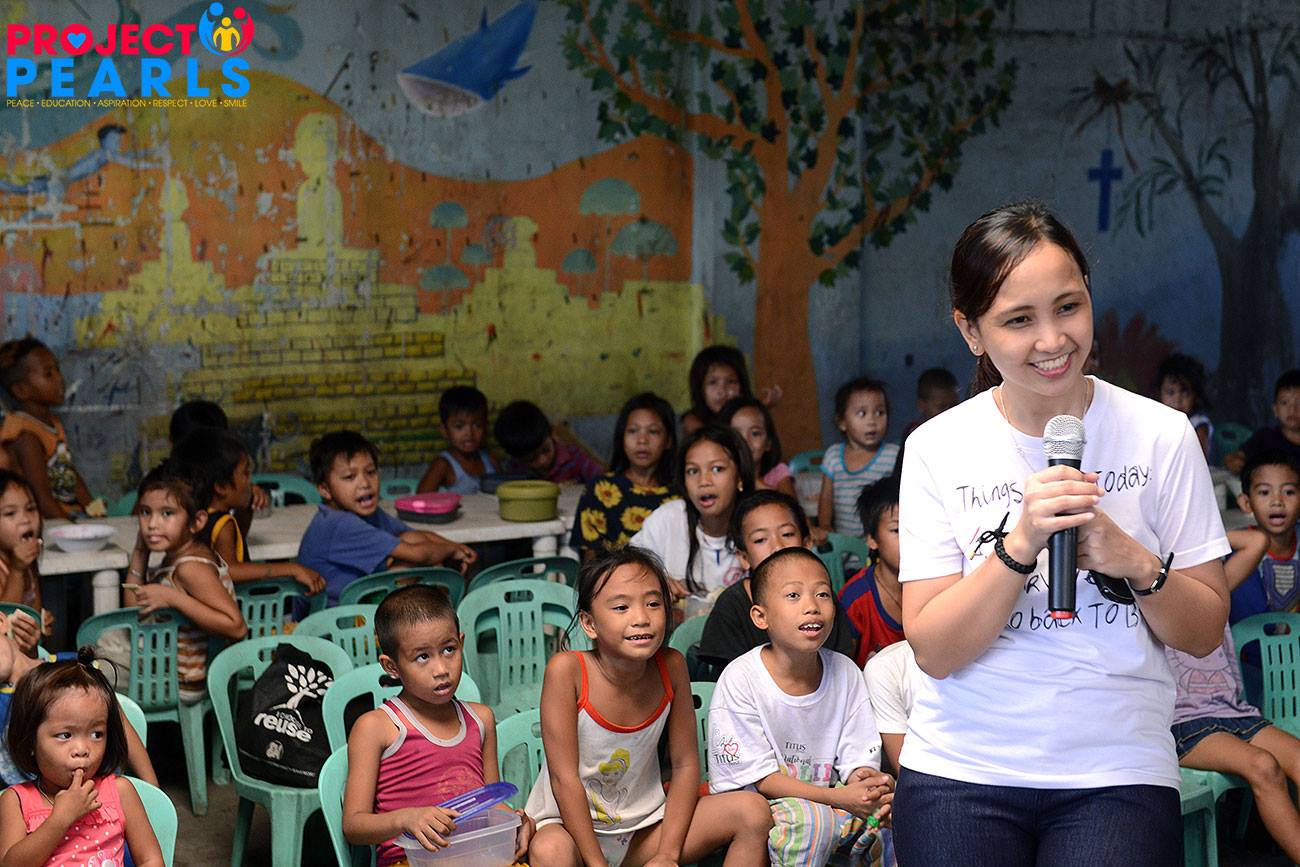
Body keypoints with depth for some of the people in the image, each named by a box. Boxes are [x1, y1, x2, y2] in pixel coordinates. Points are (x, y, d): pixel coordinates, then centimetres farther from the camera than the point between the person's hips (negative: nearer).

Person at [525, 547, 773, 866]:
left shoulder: (671, 667, -7)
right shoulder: (567, 670, -19)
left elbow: (685, 763, 0)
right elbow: (564, 778, -18)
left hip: (643, 828, 6)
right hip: (566, 824, -5)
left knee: (753, 811, -11)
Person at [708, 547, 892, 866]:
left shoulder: (846, 673, -2)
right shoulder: (740, 680, -16)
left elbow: (858, 759, 2)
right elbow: (760, 778, -16)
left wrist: (867, 781, -25)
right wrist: (839, 798, -27)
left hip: (823, 798, 5)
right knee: (809, 818, -34)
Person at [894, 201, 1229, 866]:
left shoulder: (1162, 436, -2)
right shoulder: (937, 448, -3)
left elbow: (1205, 633, 1)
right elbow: (934, 652, -9)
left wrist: (1134, 562, -17)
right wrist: (1021, 543, -22)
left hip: (1117, 776, 0)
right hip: (961, 773, 0)